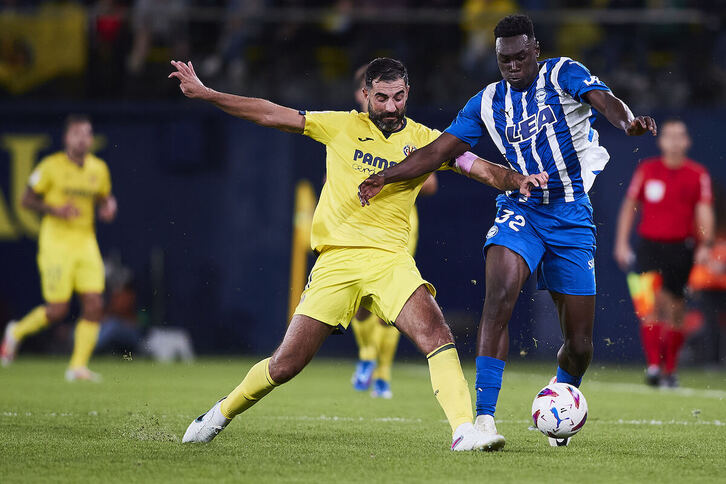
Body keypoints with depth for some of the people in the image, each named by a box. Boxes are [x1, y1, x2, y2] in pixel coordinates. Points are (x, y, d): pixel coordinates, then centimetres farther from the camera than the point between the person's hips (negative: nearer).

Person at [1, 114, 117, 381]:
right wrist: (55, 209, -18)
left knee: (94, 306, -7)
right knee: (57, 310, -7)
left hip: (86, 242, 5)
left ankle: (78, 366, 1)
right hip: (56, 241, -5)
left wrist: (108, 207, 0)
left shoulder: (99, 169, 7)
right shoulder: (52, 166, -7)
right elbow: (27, 199, -3)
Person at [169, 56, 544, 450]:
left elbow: (480, 167, -1)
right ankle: (221, 414, 25)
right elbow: (270, 115, 6)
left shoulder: (425, 140, 6)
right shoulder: (342, 126, 4)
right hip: (336, 262, -1)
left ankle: (464, 431, -27)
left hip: (390, 259, 1)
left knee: (437, 336, -24)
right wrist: (204, 93, 2)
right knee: (284, 365, 0)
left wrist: (516, 179, -22)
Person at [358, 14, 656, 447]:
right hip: (521, 212, 1)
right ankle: (484, 416, -32)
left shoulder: (563, 74, -3)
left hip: (573, 217, -1)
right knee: (500, 294, -29)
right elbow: (439, 150, 7)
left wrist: (627, 121, -46)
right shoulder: (488, 102, 6)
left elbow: (603, 100, -22)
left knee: (580, 344, 2)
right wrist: (384, 178, -6)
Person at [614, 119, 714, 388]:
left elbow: (704, 212, -1)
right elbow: (629, 206, 12)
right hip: (649, 245, 0)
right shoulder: (646, 170, 6)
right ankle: (653, 365, -20)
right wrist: (622, 243, 7)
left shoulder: (698, 174, 3)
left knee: (675, 310, 4)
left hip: (681, 248, 0)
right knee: (651, 303, -15)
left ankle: (669, 370, 17)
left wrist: (705, 244, -14)